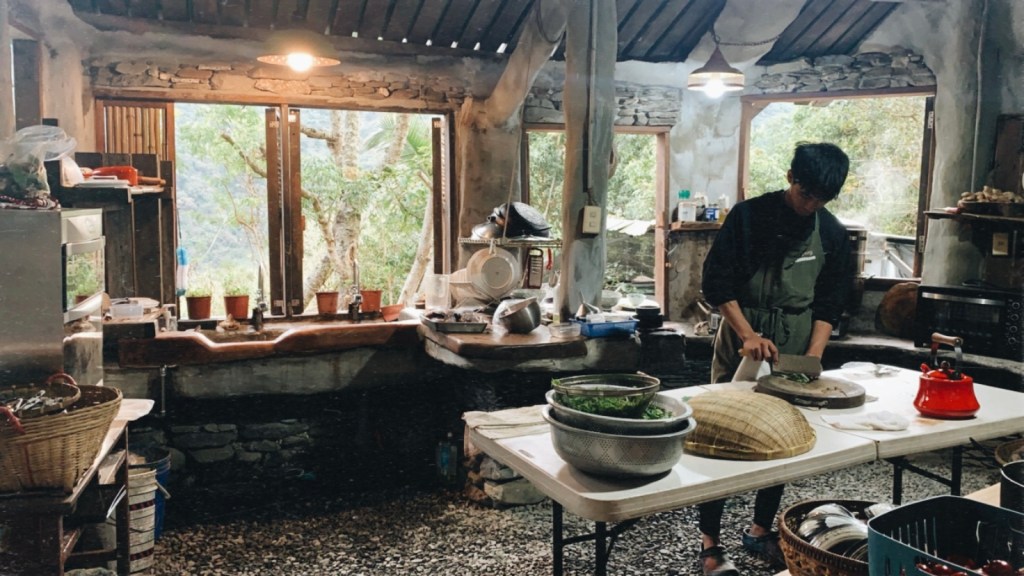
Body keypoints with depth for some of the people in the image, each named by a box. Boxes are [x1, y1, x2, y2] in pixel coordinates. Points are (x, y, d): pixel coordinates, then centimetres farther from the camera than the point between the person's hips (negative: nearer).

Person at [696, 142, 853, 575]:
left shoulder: (833, 233, 3)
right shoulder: (748, 215, -8)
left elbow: (829, 304, 7)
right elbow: (716, 283, -9)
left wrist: (813, 357, -5)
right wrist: (748, 335, -18)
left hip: (795, 345, 4)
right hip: (740, 338, -4)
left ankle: (760, 530, 27)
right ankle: (710, 541, 6)